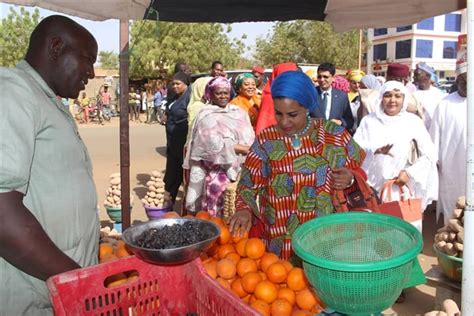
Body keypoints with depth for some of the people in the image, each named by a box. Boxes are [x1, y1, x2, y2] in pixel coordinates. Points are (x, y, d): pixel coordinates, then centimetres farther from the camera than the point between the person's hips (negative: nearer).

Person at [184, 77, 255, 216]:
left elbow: (250, 138, 10)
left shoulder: (238, 112, 13)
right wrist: (243, 149, -13)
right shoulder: (206, 116, -3)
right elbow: (215, 144, -13)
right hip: (218, 168, -4)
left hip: (241, 167, 4)